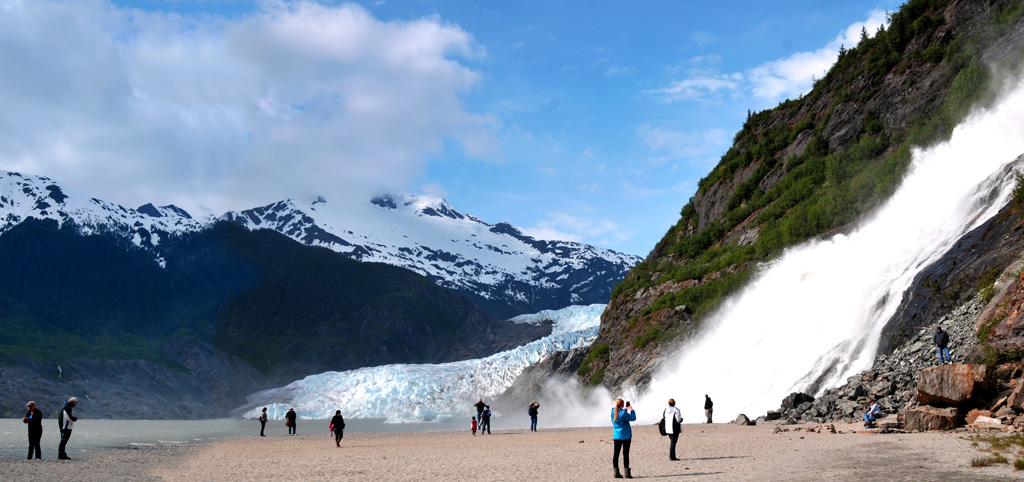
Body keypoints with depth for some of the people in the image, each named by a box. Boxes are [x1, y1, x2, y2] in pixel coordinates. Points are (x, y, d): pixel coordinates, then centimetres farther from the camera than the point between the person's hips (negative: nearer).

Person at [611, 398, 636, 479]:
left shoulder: (613, 412, 0)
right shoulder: (623, 413, -18)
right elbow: (633, 418, -7)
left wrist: (625, 409, 25)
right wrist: (632, 410, 9)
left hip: (616, 436, 6)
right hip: (625, 436, -6)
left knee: (616, 454, 6)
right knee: (625, 454, -2)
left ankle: (616, 473, 8)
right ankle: (627, 473, 1)